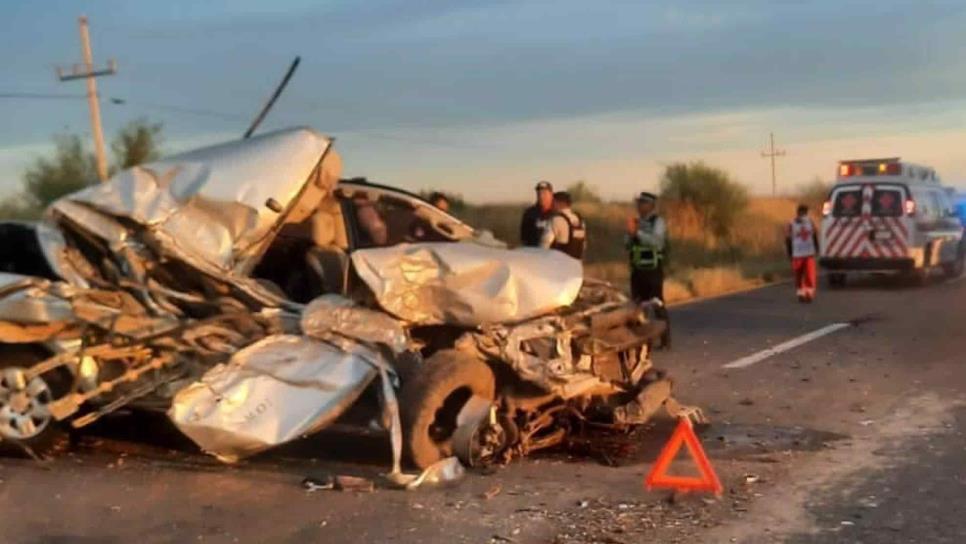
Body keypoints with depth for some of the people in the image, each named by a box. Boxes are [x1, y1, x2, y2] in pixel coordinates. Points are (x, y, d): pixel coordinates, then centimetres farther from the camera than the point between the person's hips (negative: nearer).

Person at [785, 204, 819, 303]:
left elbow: (815, 236, 15)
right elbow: (788, 240, -2)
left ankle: (810, 294, 0)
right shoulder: (791, 225, -4)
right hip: (797, 255, -2)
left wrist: (816, 249, 9)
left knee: (810, 275, -7)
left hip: (810, 254, 2)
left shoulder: (810, 222, 7)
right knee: (798, 276, 4)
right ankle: (800, 294, 15)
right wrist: (790, 254, -4)